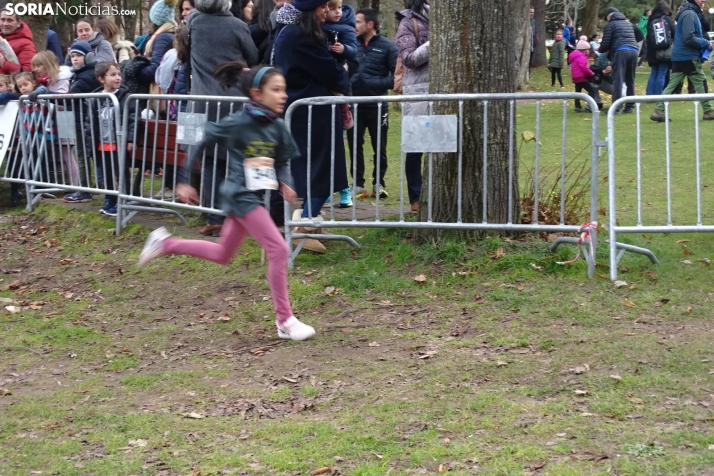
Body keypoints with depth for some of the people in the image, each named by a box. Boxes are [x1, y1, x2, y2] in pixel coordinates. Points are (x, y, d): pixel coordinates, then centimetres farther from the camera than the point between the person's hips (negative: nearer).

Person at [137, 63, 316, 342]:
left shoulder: (277, 127, 2)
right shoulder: (237, 123, -15)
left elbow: (282, 162, 13)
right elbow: (202, 144, -5)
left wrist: (285, 184, -8)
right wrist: (185, 181, -1)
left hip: (255, 196, 8)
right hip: (241, 195, -8)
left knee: (222, 255, 21)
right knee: (279, 250, -14)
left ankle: (165, 244, 37)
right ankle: (285, 321, -6)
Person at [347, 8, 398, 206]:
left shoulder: (387, 47, -4)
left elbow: (398, 75, -8)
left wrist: (380, 84, -20)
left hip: (377, 106, -3)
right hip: (354, 105, 3)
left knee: (379, 147, 7)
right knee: (355, 145, 6)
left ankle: (379, 182, 19)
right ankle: (358, 182, 16)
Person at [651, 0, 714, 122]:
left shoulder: (692, 13, 16)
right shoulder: (689, 14, -15)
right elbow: (689, 38, -22)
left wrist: (704, 43, 10)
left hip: (679, 57, 9)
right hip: (689, 56, -9)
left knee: (672, 84, 3)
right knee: (701, 83, 2)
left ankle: (658, 111, -3)